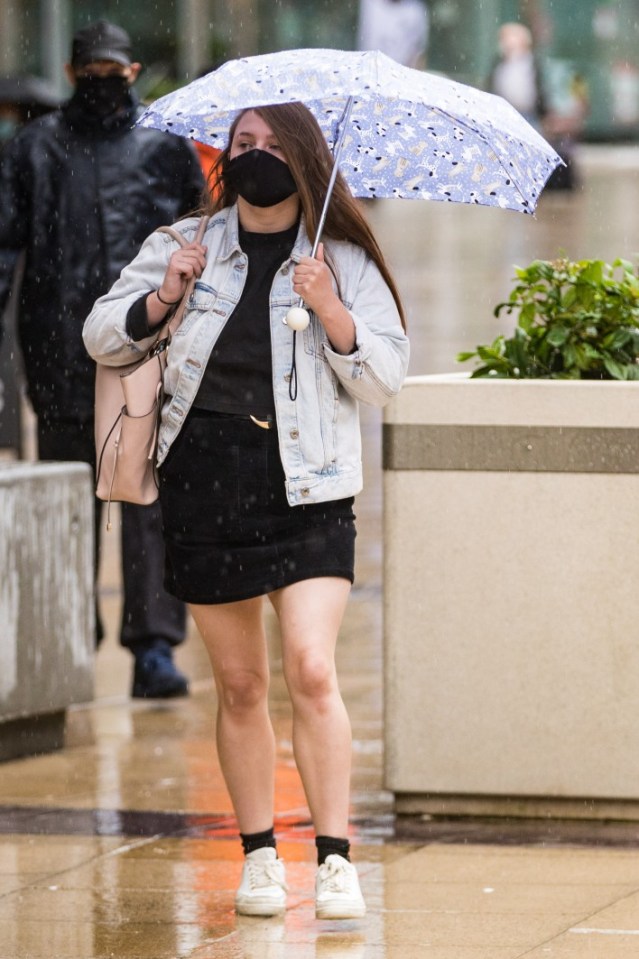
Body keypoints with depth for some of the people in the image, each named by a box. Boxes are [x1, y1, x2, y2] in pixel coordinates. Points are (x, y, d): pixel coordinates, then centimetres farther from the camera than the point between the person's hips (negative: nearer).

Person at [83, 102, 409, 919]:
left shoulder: (344, 262, 4)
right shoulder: (184, 246, 9)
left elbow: (385, 379, 0)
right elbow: (100, 338, 11)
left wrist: (332, 313, -15)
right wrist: (159, 300, -7)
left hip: (305, 489, -2)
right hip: (205, 480, 2)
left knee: (311, 671, -15)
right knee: (239, 683, 7)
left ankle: (336, 860, -10)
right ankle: (259, 856, 19)